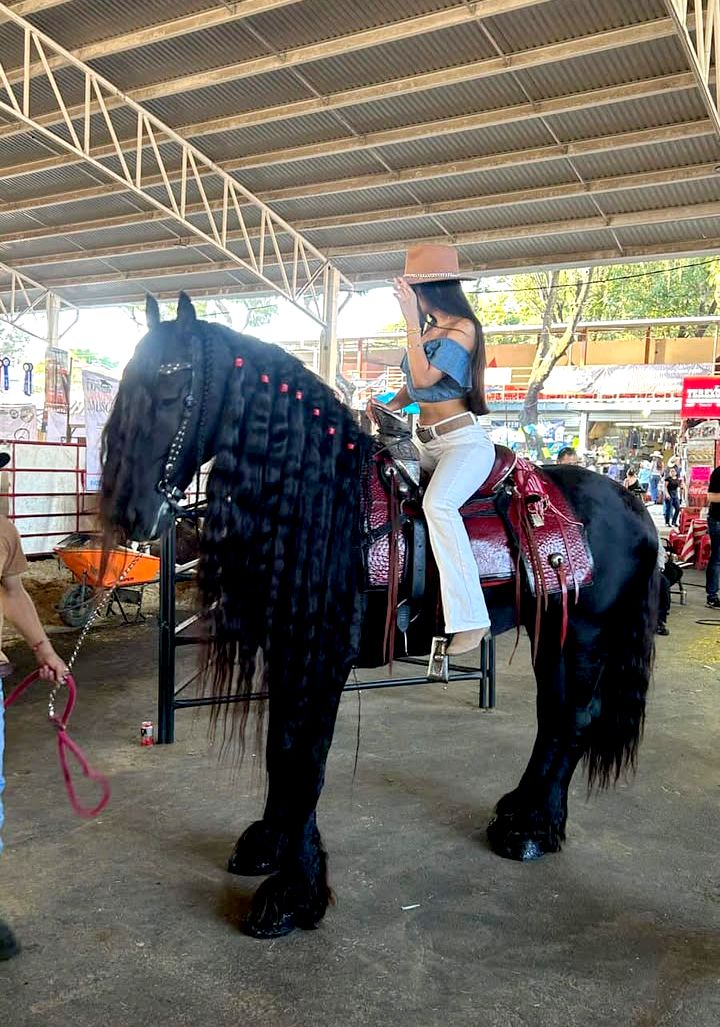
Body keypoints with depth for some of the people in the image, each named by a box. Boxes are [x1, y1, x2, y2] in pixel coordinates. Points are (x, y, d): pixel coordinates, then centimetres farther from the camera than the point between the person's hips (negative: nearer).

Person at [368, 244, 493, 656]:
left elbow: (424, 378, -20)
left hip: (465, 440, -10)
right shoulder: (427, 330, 13)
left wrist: (411, 320, -18)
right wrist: (389, 407, 1)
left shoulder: (463, 328, -9)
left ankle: (471, 618, -35)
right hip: (427, 444, 10)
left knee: (437, 504, -35)